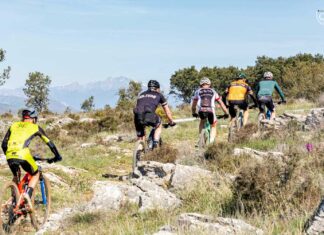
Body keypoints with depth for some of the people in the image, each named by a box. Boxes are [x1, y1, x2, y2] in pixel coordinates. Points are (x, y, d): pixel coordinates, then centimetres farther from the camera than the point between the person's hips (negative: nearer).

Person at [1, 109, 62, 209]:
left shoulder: (14, 125, 27)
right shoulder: (35, 127, 19)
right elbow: (49, 143, 22)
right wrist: (57, 156, 33)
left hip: (10, 155, 4)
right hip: (23, 154, -4)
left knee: (15, 177, 30)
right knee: (35, 174, 20)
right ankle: (28, 194, -4)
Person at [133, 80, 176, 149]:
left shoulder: (141, 95, 36)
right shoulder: (159, 95, 26)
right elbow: (167, 111, 33)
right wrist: (171, 122, 47)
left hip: (137, 117, 3)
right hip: (149, 116, -3)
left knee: (140, 138, 21)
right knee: (159, 124, 29)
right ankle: (155, 143, 15)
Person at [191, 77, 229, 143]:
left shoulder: (198, 91, 24)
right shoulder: (213, 92, 26)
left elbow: (193, 105, 31)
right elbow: (221, 103, 25)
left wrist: (194, 113, 46)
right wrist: (226, 113, 32)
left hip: (201, 111, 0)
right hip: (210, 111, 0)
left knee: (202, 121, 34)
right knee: (213, 126, 25)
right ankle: (211, 141, 6)